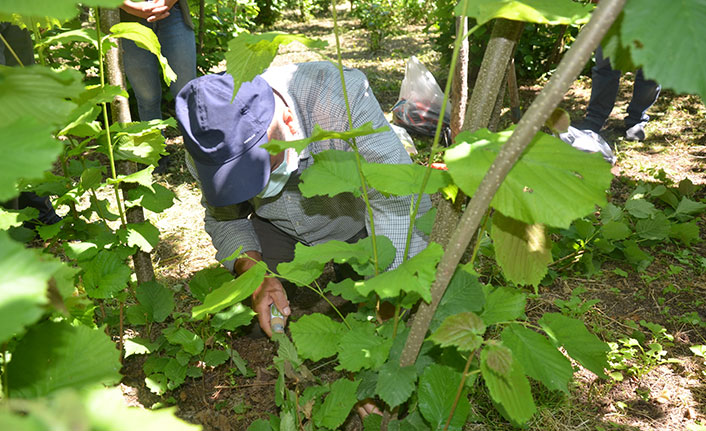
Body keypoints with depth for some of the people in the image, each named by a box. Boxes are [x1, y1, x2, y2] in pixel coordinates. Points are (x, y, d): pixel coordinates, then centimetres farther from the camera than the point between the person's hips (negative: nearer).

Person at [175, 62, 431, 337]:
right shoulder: (206, 150, -28)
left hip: (357, 215, -2)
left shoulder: (341, 97, -41)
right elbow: (224, 219, -9)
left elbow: (401, 204, -36)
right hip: (277, 226, 3)